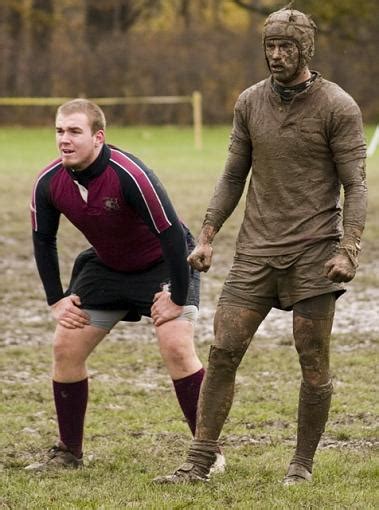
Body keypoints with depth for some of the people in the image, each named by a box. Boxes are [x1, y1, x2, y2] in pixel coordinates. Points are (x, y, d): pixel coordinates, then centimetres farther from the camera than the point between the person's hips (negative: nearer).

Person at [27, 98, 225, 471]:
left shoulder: (129, 175, -34)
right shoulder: (48, 183, -16)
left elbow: (172, 234, -29)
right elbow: (43, 240, 2)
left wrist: (178, 298, -25)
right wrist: (56, 299, -1)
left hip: (163, 264, -6)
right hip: (106, 266, 6)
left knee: (176, 346, -20)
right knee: (66, 346, 0)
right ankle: (68, 452, 15)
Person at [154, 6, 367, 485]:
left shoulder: (338, 107, -6)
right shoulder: (250, 103, 8)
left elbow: (355, 186, -6)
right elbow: (233, 176, 16)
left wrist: (347, 251, -18)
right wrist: (206, 237, 8)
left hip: (313, 253, -4)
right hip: (256, 249, 4)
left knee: (314, 364, 0)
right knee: (222, 351, -4)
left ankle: (302, 464, 15)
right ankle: (199, 461, -1)